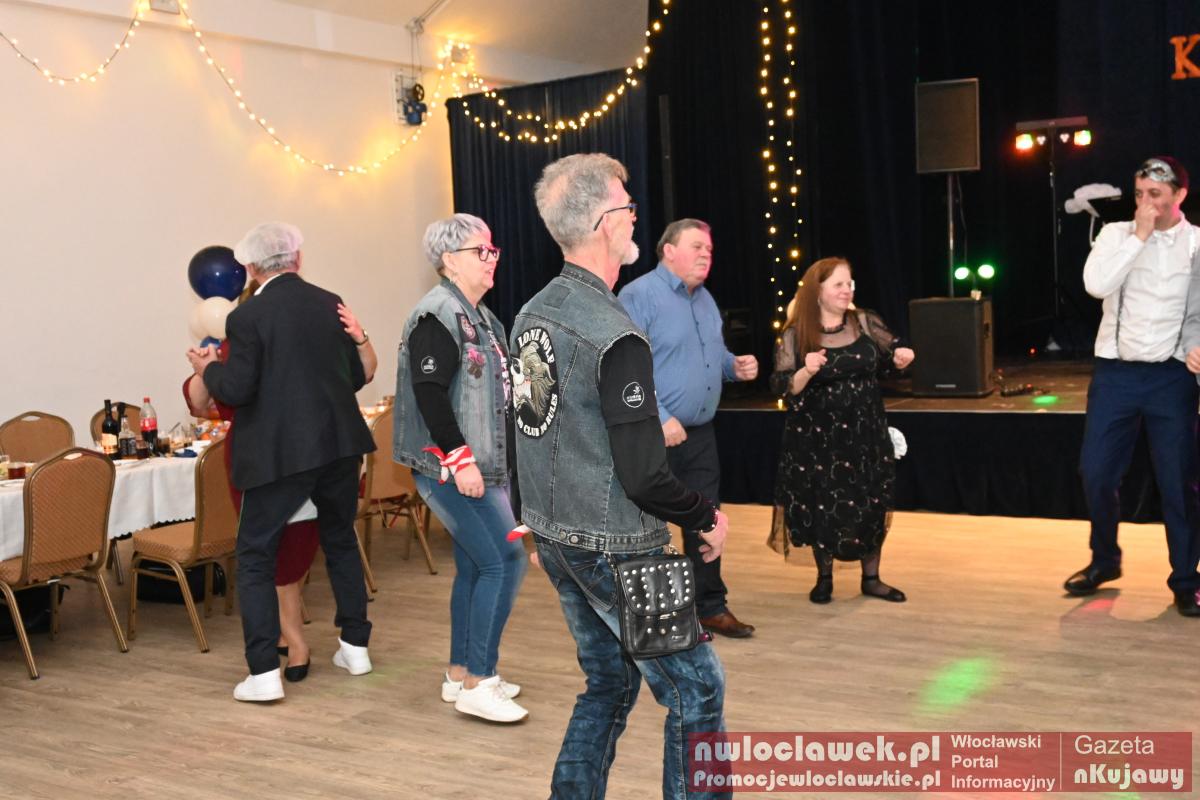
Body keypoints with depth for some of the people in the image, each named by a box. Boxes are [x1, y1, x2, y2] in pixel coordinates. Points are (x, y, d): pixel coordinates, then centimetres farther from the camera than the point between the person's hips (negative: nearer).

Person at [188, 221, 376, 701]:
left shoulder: (247, 317, -10)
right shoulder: (330, 305, 5)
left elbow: (236, 390, -13)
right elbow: (357, 376, 10)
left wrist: (208, 369, 7)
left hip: (279, 454, -5)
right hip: (340, 444, 5)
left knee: (255, 555, 6)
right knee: (341, 540, 23)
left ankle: (264, 673, 2)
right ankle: (355, 646, 29)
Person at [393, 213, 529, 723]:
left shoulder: (480, 316, 17)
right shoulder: (438, 316, -13)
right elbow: (429, 393, -21)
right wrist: (460, 459, -24)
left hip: (481, 466, 10)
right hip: (450, 467, -10)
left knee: (475, 567, 13)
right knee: (504, 560, -11)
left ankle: (460, 675, 23)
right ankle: (477, 684, -3)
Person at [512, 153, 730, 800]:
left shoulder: (530, 314, 4)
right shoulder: (616, 336, -22)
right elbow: (643, 478, -23)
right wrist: (707, 517, -7)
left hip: (553, 534, 9)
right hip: (612, 547, -9)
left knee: (610, 681, 22)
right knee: (696, 687, 4)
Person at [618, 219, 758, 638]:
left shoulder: (705, 299, 14)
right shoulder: (639, 297, -13)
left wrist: (735, 366, 4)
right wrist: (660, 419, -25)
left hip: (700, 433, 8)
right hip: (656, 435, -8)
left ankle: (710, 607, 27)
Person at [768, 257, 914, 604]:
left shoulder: (865, 322, 0)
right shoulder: (794, 335, -8)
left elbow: (890, 352, 12)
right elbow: (782, 387, -11)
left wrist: (901, 357, -10)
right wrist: (807, 371, -29)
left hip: (865, 432, 3)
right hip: (817, 436, -2)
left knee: (871, 504, 9)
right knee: (820, 507, 6)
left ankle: (871, 578, 27)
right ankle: (824, 578, 26)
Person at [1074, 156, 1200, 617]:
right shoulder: (1116, 234, 2)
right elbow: (1096, 285, -15)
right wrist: (1139, 236, -13)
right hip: (1115, 372, 1)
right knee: (1096, 472, 4)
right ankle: (1104, 561, 26)